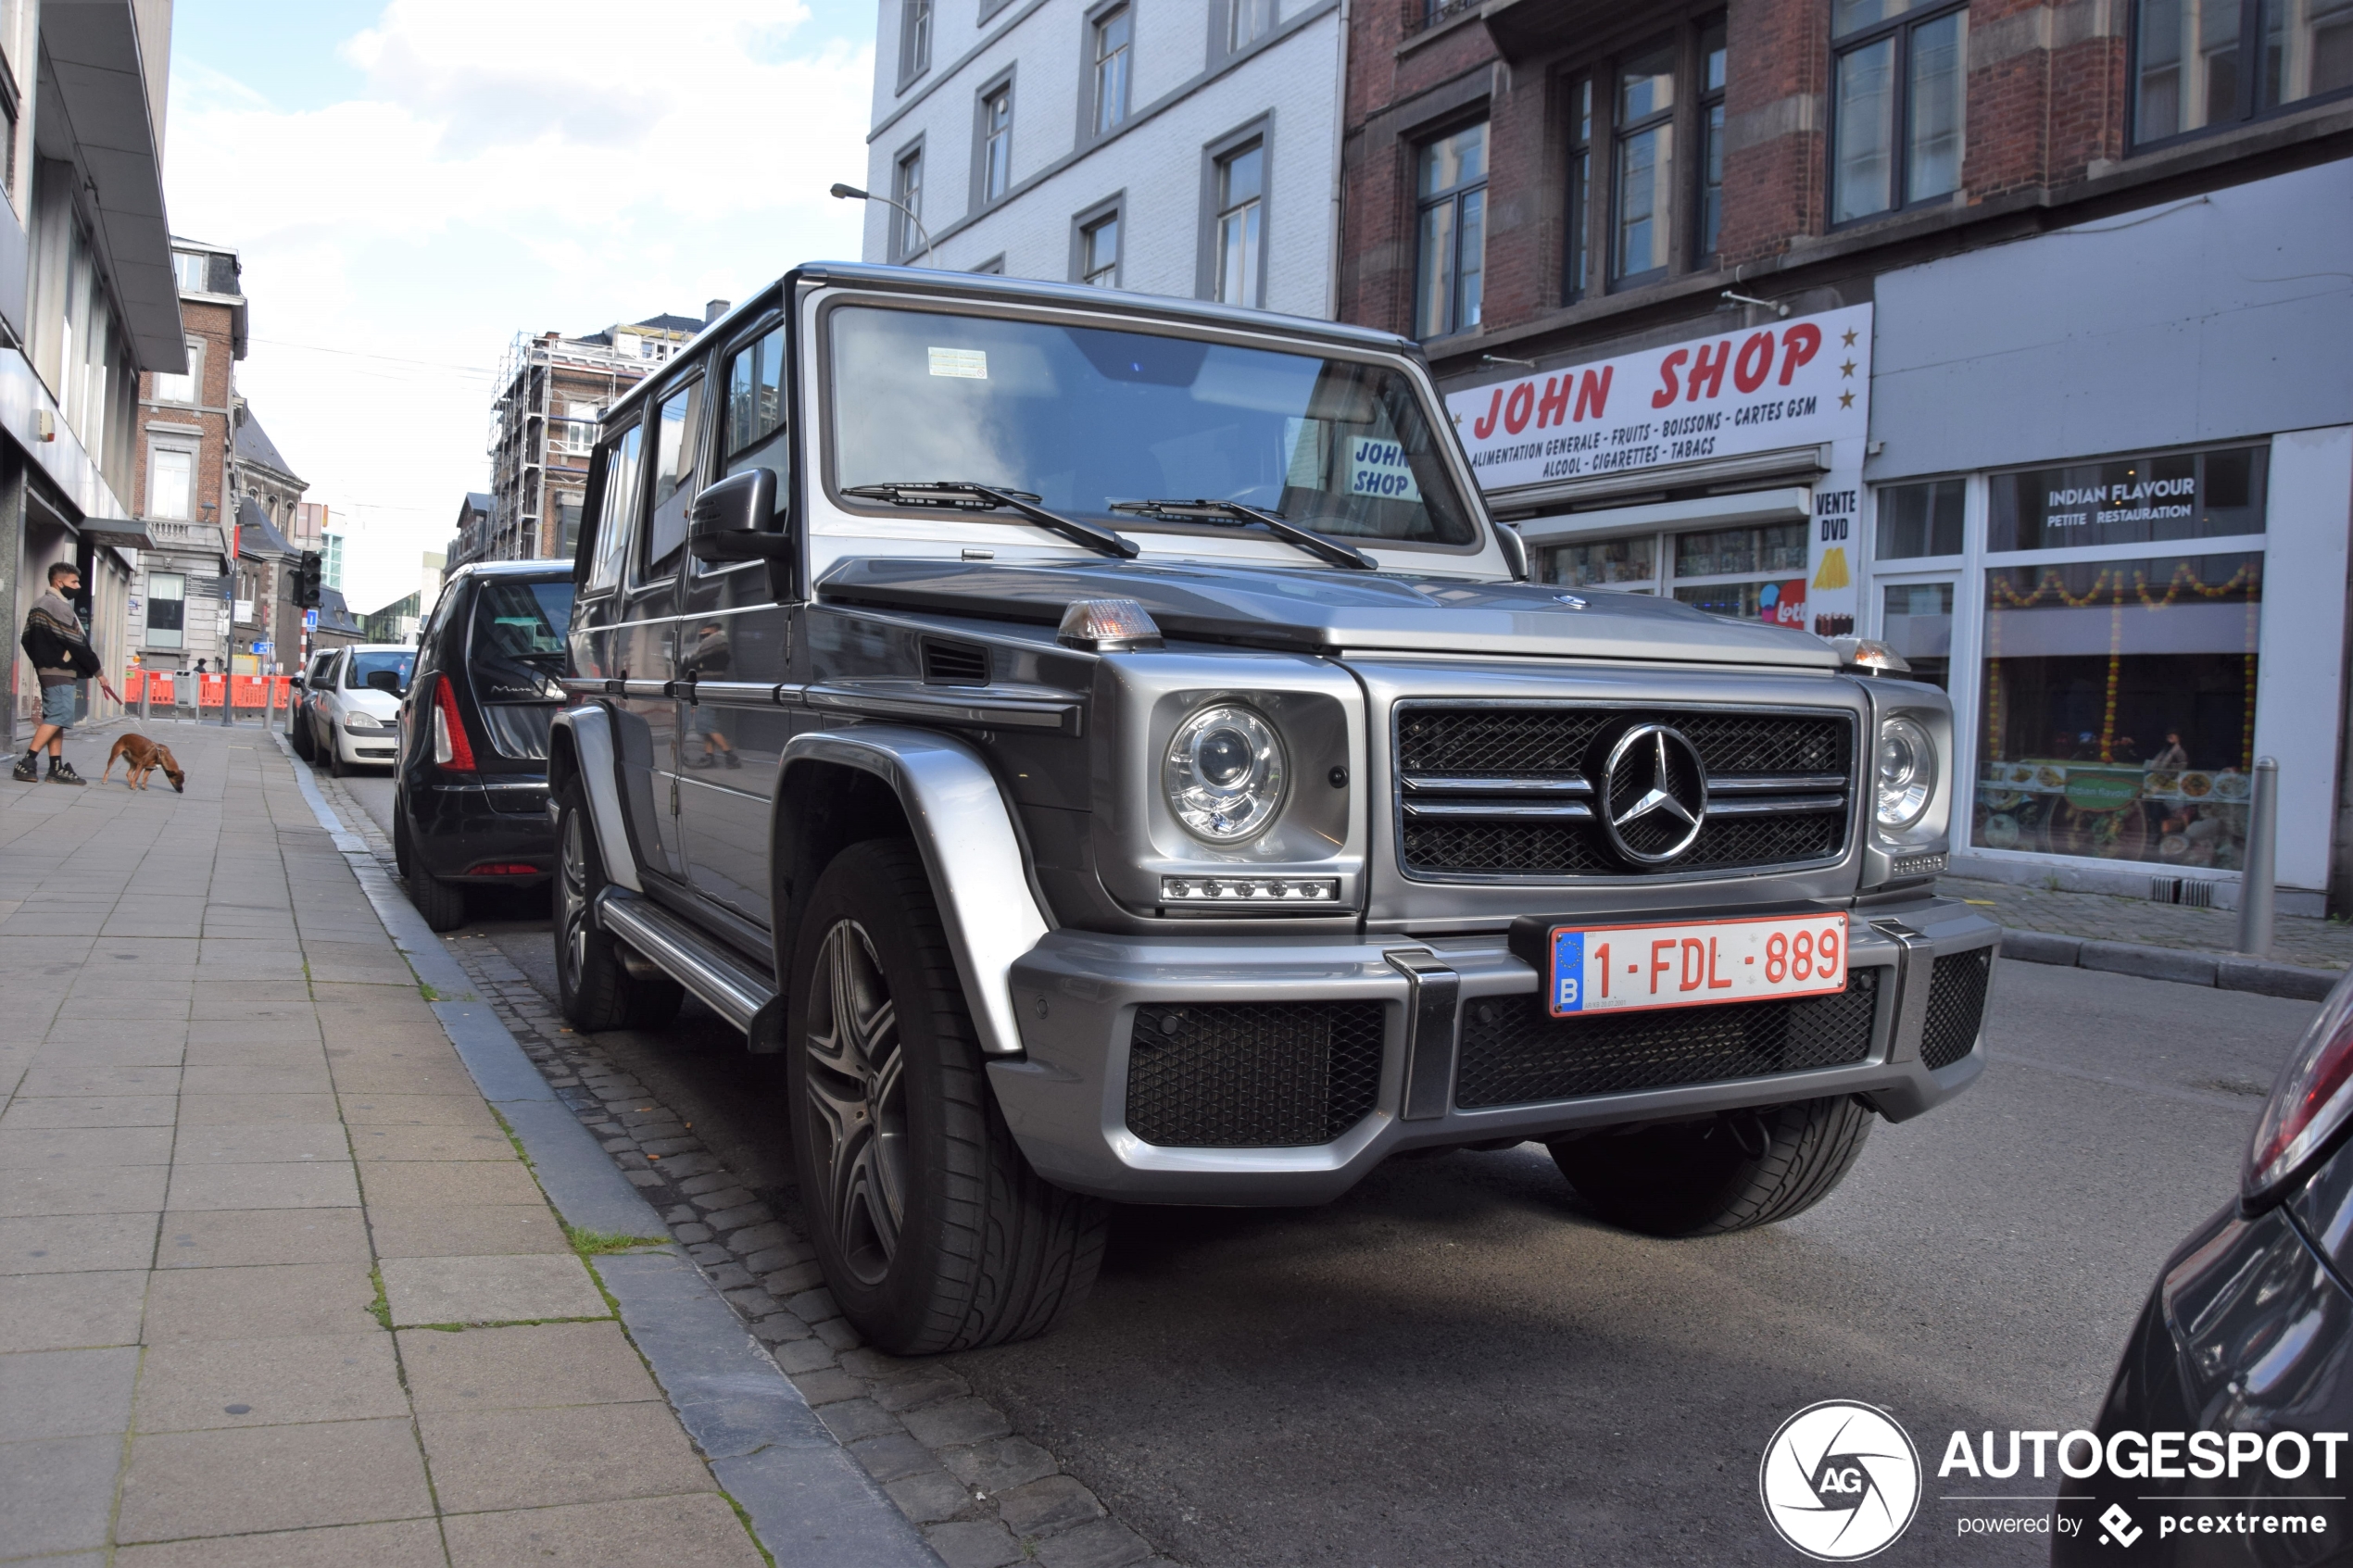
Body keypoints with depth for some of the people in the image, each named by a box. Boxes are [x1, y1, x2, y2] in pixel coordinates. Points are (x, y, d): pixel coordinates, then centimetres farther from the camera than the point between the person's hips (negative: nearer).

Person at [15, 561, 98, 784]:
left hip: (48, 669, 10)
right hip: (60, 671, -10)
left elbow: (28, 640, 18)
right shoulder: (59, 606, -13)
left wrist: (41, 661, 18)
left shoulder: (39, 604, 18)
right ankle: (27, 762, -17)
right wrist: (96, 669, -8)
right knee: (59, 717, -12)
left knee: (55, 718, 8)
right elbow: (76, 644, -15)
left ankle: (56, 768, 7)